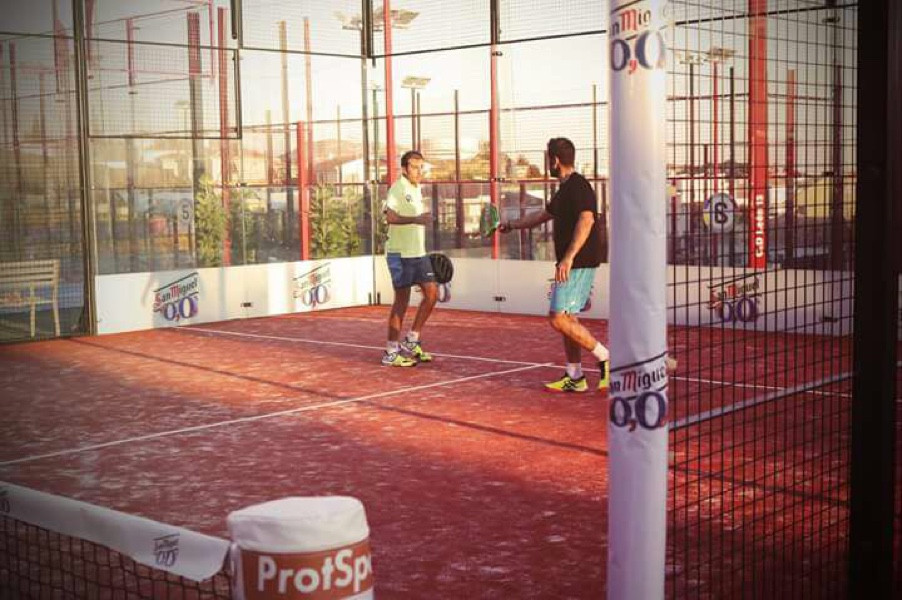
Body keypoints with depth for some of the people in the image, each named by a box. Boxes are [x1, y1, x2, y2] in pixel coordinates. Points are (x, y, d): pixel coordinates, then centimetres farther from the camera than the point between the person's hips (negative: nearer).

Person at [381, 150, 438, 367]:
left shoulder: (417, 190, 14)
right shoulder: (397, 189, -13)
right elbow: (390, 217, -30)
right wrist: (415, 219, -41)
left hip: (418, 253, 8)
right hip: (400, 254, -8)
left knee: (432, 293, 3)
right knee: (402, 301, -3)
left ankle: (411, 341, 14)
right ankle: (391, 353, 7)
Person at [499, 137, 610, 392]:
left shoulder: (577, 185, -12)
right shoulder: (565, 189, 19)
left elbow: (587, 219, -26)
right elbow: (543, 215, 34)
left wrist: (568, 257, -32)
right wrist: (511, 225, 44)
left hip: (579, 263, -10)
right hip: (571, 265, 10)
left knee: (559, 318, -12)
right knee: (566, 319, 11)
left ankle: (606, 358, -7)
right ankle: (575, 377, 15)